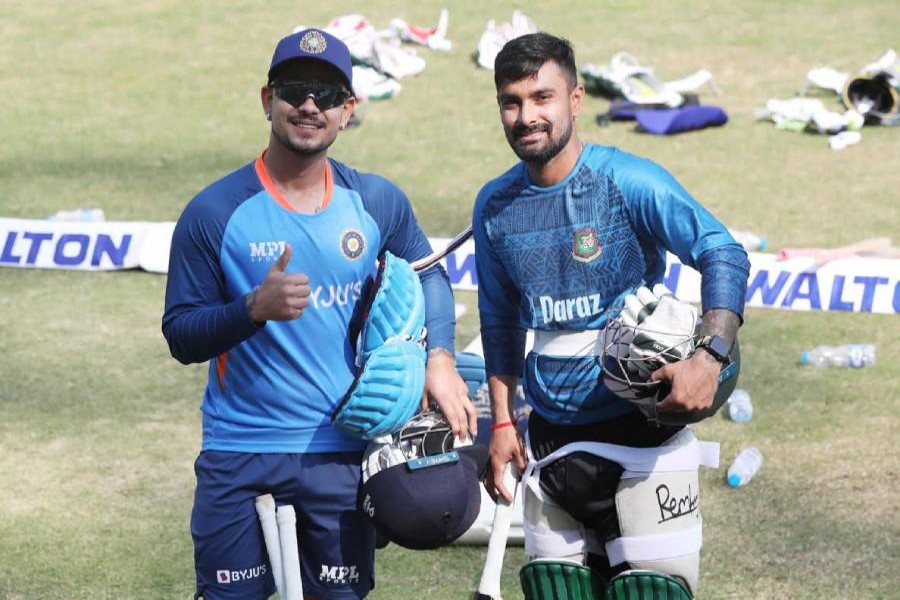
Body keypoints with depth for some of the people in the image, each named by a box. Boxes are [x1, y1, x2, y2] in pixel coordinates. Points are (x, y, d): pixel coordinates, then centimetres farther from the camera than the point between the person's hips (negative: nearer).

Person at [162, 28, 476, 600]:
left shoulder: (378, 202, 2)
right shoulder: (215, 212, -7)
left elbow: (427, 274, 20)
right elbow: (181, 337, -6)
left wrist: (439, 359, 4)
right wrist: (255, 307, -23)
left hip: (342, 453, 2)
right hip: (239, 454, -2)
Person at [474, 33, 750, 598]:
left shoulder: (629, 180, -12)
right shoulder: (494, 206, 4)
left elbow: (724, 253, -17)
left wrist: (710, 356, -31)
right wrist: (503, 422, 14)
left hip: (641, 423, -5)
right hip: (551, 434, 5)